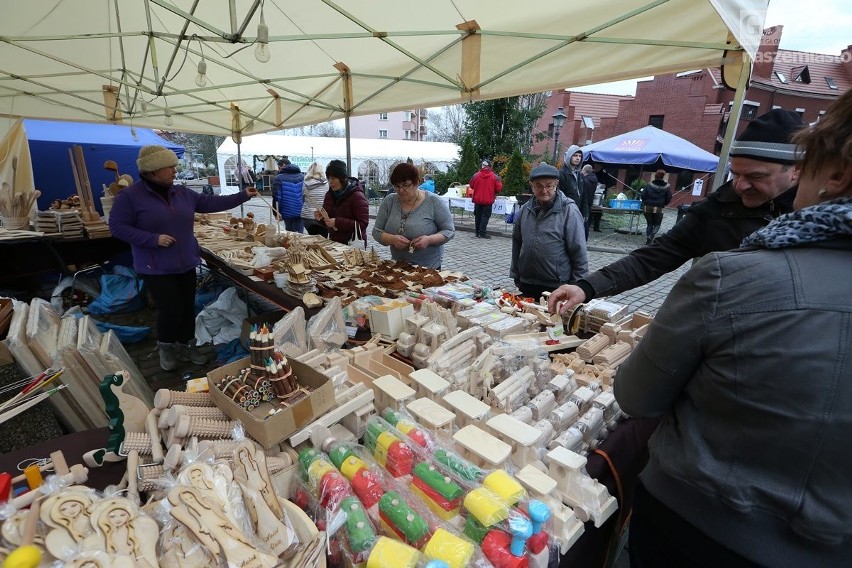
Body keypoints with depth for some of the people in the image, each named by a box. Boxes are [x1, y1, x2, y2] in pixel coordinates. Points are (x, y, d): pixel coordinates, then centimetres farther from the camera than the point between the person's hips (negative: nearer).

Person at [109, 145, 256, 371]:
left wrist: (242, 196, 1)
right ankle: (166, 346, 24)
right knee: (171, 309, -4)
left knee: (187, 307, 11)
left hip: (186, 263, 5)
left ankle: (187, 345, 30)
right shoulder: (130, 196, -11)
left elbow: (210, 203, 6)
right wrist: (153, 239, -22)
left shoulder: (182, 193, 4)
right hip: (157, 268, -5)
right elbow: (117, 227, -11)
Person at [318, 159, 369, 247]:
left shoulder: (357, 196, -14)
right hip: (334, 243, 6)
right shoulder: (329, 194, 6)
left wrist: (337, 222, -25)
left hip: (353, 245, -6)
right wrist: (321, 217, -6)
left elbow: (362, 224, -21)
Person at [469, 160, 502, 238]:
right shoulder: (494, 176, -7)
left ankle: (477, 232, 19)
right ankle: (482, 233, -5)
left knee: (478, 216, 13)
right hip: (488, 200, -2)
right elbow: (498, 188, -7)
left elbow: (471, 186, 6)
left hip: (477, 199, 2)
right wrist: (494, 193, 13)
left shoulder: (476, 175, -4)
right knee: (485, 216, 2)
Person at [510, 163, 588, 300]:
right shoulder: (525, 209, 4)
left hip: (557, 288, -4)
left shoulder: (569, 211, -10)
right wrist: (515, 275, 13)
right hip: (526, 285, 5)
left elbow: (579, 252, -9)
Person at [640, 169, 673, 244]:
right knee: (657, 225, 11)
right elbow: (668, 199, 0)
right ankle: (651, 236, -14)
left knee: (649, 224, 15)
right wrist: (663, 204, 19)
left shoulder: (649, 185, -1)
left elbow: (642, 196, -5)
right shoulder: (667, 187, -1)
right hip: (658, 209, -1)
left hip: (647, 208, 2)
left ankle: (647, 239, 10)